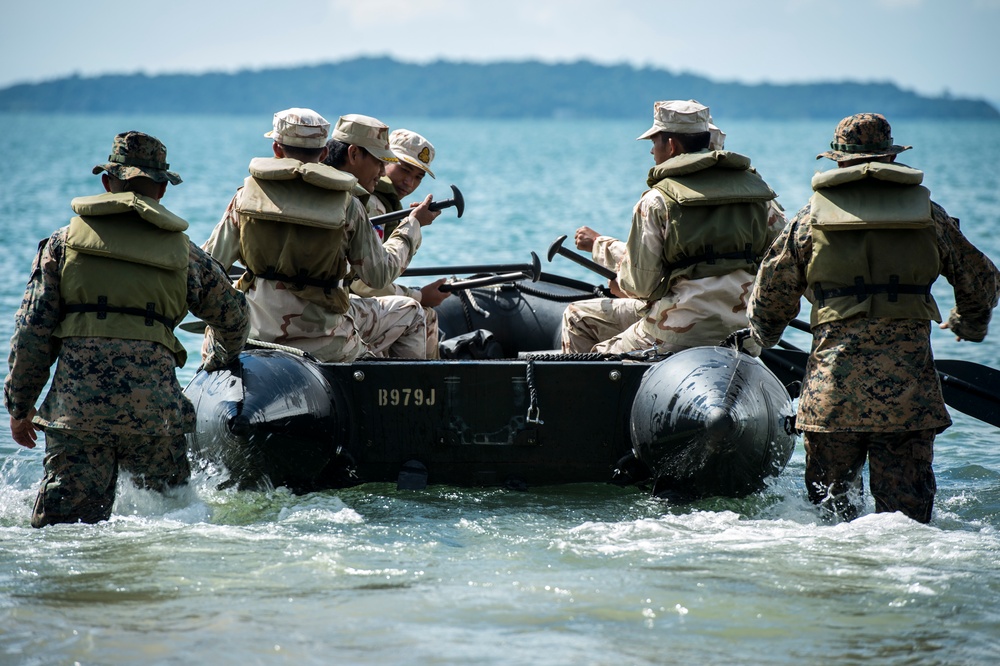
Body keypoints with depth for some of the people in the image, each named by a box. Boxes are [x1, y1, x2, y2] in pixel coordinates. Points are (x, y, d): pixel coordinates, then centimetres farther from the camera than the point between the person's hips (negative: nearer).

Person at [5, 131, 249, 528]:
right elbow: (233, 318, 28)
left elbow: (33, 331, 5)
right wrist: (221, 361, 50)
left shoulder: (65, 242, 10)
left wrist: (20, 405, 14)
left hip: (76, 404, 0)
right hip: (155, 406, 0)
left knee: (63, 521, 1)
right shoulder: (183, 253, 13)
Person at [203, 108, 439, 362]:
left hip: (261, 333, 2)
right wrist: (413, 224, 14)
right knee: (411, 314, 21)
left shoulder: (249, 192, -2)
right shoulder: (347, 205, -8)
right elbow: (380, 275, -1)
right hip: (325, 344, -2)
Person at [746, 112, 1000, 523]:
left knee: (832, 508, 10)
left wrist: (763, 336, 34)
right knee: (907, 513, 2)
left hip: (832, 388, 0)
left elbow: (770, 300, 11)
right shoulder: (928, 214, 7)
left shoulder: (812, 217, 6)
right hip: (908, 389, 0)